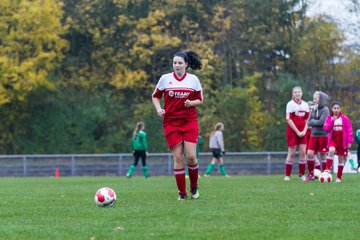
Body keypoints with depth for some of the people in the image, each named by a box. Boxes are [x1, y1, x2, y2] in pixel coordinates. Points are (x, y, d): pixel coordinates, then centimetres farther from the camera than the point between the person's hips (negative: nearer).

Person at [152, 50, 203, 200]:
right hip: (171, 122, 0)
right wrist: (158, 109, -6)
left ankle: (194, 187, 15)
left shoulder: (193, 79, 3)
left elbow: (200, 100, 9)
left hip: (189, 121, 0)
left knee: (191, 156, -9)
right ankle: (182, 192, 4)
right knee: (178, 157, -4)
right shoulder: (165, 78, 2)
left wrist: (191, 103, -12)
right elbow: (155, 96, 12)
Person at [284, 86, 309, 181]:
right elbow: (288, 120, -9)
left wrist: (304, 131, -4)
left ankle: (302, 175, 5)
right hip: (292, 131, -4)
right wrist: (297, 131, -13)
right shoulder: (290, 104, -4)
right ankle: (287, 175, 3)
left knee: (303, 152, -2)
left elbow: (307, 119, 11)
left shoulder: (305, 104, 10)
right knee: (291, 153, -3)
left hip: (302, 132, 4)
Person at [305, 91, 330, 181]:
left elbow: (321, 122, -18)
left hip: (323, 135, -5)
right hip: (313, 135, 5)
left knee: (323, 155, 1)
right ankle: (311, 174, 7)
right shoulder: (313, 109, 10)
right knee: (310, 154, -2)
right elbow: (308, 123, 7)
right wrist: (316, 123, -8)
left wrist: (313, 121, -5)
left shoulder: (325, 109, -8)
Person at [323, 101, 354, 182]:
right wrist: (332, 121, -16)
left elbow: (349, 130, -2)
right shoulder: (329, 118, 5)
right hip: (333, 139, 1)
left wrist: (350, 141, -6)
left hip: (342, 140, -1)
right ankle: (328, 169, -29)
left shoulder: (345, 119, -2)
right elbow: (326, 128, -6)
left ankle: (339, 177, 12)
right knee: (331, 150, -30)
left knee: (341, 158, 4)